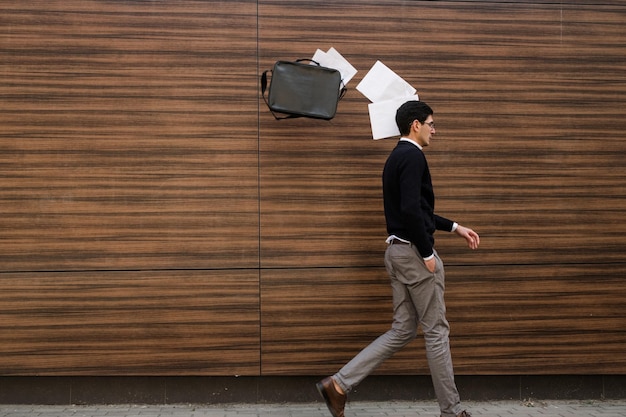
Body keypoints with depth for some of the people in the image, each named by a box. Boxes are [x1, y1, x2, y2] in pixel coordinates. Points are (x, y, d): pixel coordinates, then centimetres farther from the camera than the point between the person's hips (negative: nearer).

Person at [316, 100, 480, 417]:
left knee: (402, 331, 12)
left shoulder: (397, 156, 19)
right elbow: (411, 210, -26)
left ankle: (339, 384, 6)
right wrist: (427, 254, -19)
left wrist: (455, 228, 28)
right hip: (413, 252, -10)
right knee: (436, 331, 2)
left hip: (397, 251, 10)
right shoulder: (412, 155, -14)